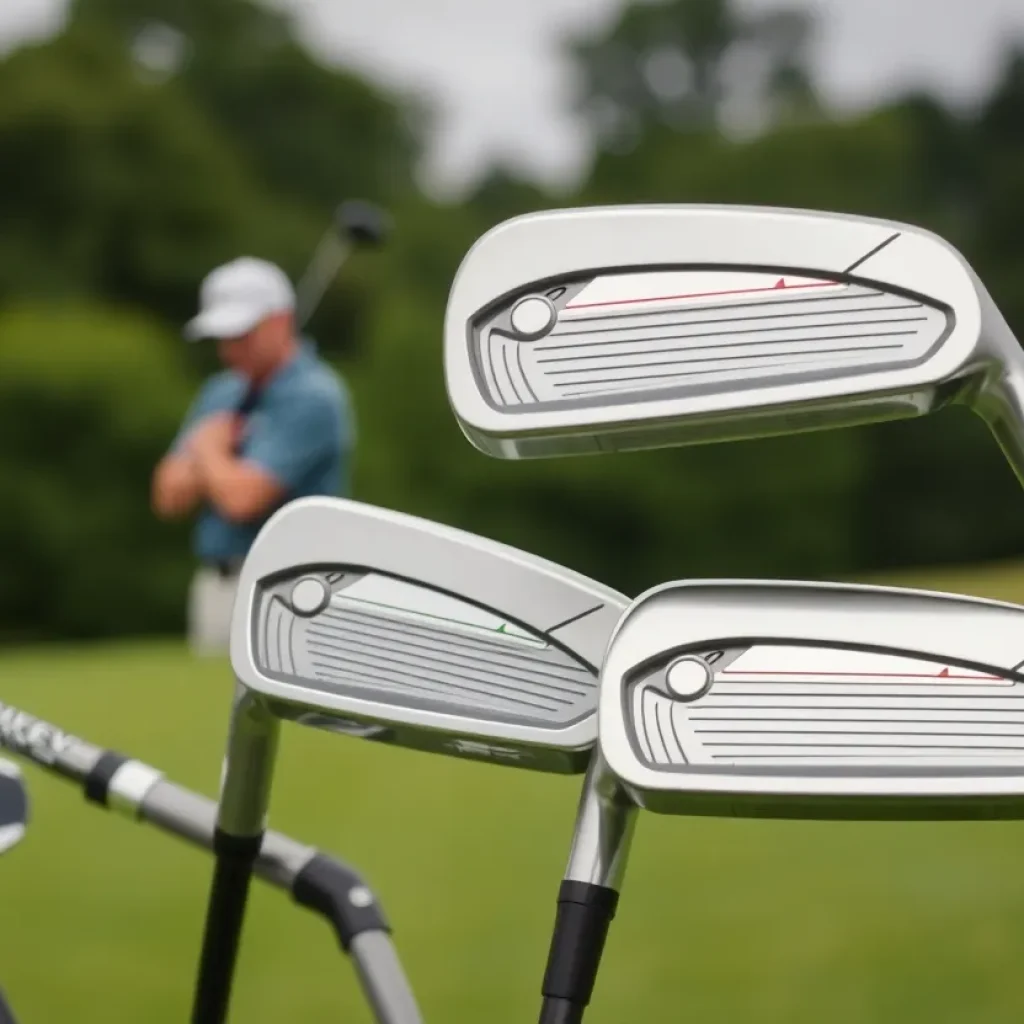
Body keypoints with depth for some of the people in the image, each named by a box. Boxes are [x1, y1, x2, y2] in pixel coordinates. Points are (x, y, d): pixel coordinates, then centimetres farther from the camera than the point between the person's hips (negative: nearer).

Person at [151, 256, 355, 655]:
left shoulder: (312, 398, -12)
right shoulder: (221, 393, 14)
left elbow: (242, 498, -21)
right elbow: (170, 495, 11)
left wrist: (206, 450, -1)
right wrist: (216, 454, -7)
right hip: (216, 589, 8)